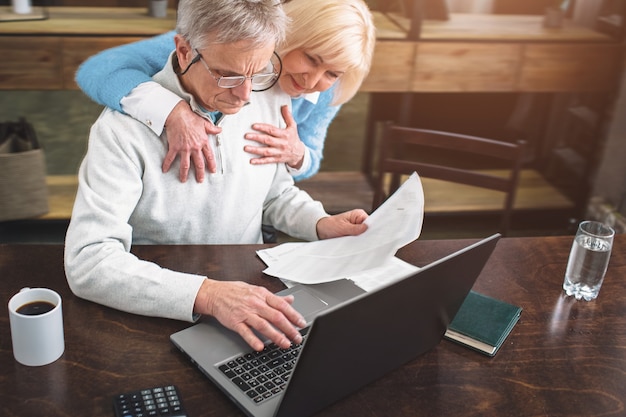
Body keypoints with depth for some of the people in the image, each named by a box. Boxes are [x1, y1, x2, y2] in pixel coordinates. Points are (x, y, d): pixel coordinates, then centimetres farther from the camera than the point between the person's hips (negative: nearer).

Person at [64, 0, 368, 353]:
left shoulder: (271, 99, -4)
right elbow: (87, 261, -27)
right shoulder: (125, 128, -21)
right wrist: (207, 295, -37)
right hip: (162, 316, -4)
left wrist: (322, 225, -7)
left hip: (252, 293, 4)